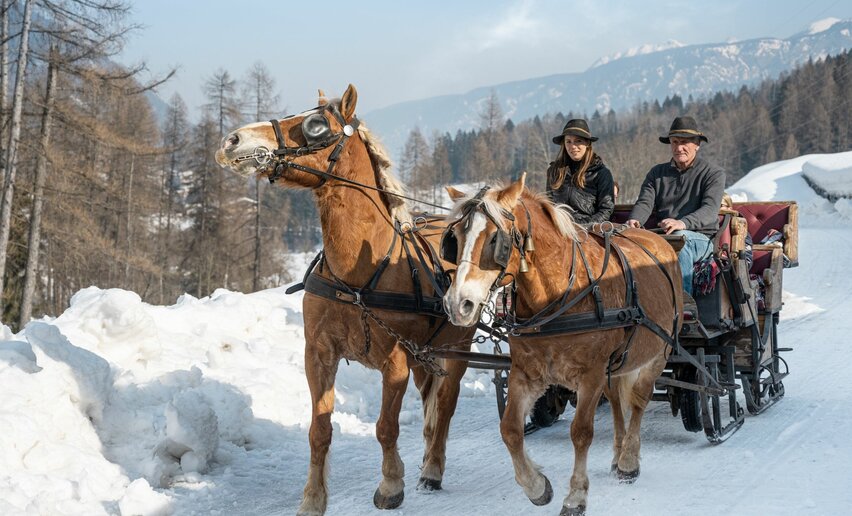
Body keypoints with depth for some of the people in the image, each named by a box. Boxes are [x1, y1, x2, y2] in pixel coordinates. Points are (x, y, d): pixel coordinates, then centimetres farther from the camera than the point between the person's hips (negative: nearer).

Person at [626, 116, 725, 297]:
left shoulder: (713, 173, 7)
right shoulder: (657, 173, 20)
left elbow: (710, 210, -9)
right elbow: (645, 202, 7)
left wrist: (683, 223, -30)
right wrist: (634, 220, -19)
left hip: (701, 238, -3)